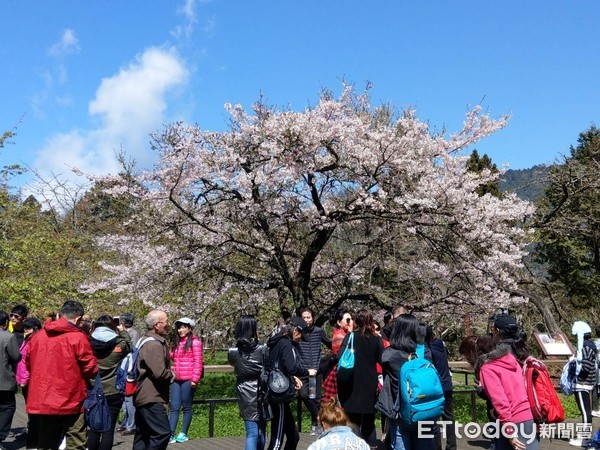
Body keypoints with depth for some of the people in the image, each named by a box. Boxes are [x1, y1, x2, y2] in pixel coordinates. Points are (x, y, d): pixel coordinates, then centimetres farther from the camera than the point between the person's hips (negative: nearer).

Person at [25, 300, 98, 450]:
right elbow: (91, 369, -9)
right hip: (71, 401, -5)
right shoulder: (78, 337, -12)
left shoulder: (37, 336, 4)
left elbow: (28, 364, 17)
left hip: (42, 402, 5)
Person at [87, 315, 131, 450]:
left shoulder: (88, 343, -5)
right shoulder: (120, 344, -8)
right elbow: (129, 345, 13)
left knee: (93, 429, 14)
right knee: (108, 429, 3)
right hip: (113, 392, -2)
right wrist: (123, 331, 28)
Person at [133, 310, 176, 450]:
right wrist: (172, 375, -5)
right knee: (163, 432, -14)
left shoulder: (147, 341, 15)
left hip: (143, 396, 11)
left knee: (143, 435, 16)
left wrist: (169, 373, 9)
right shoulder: (154, 344, -19)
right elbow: (160, 373, -25)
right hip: (151, 398, -11)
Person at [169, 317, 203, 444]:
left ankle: (183, 434, 12)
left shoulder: (195, 342, -4)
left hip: (188, 380, -6)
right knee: (174, 407, 2)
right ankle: (171, 435, 1)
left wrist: (195, 379, -15)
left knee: (186, 407, 4)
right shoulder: (177, 342, 18)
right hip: (176, 379, 6)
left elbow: (198, 362, -10)